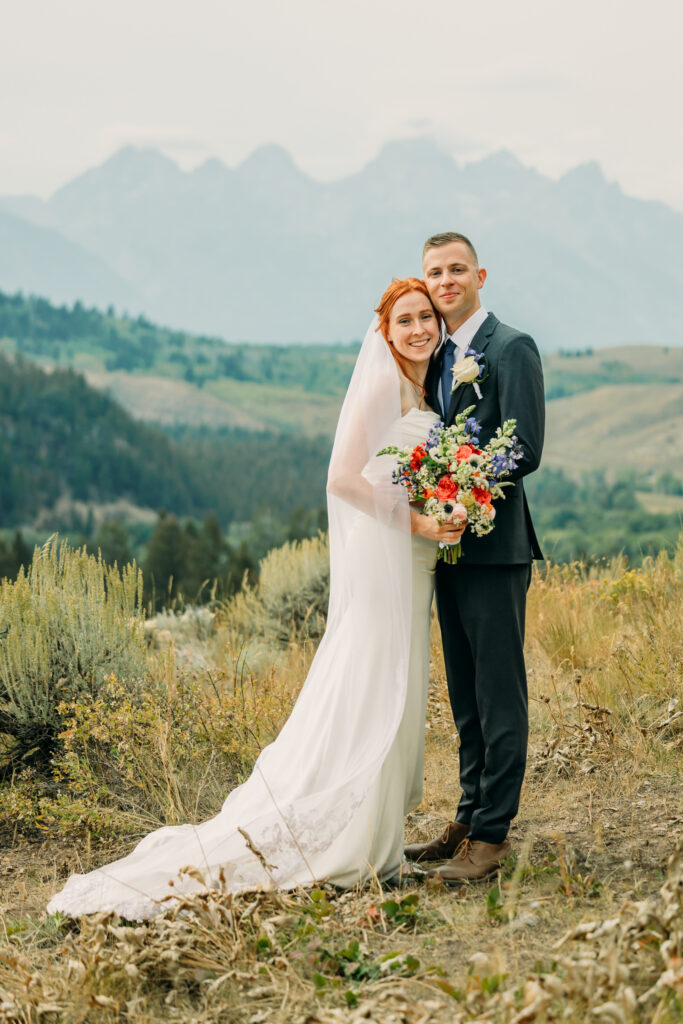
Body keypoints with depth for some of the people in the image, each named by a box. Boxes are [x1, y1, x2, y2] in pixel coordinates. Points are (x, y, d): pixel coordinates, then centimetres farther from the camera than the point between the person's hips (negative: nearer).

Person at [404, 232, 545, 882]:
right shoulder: (436, 357, 17)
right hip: (449, 544, 8)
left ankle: (492, 834, 3)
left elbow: (525, 451, -15)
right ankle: (469, 821, 23)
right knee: (465, 697, 14)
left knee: (499, 694, -3)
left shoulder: (511, 348, -7)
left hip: (494, 545, -8)